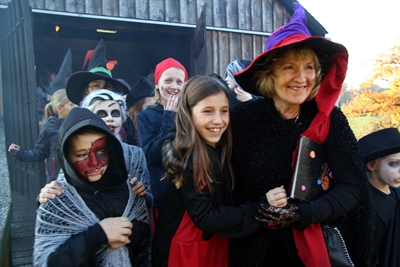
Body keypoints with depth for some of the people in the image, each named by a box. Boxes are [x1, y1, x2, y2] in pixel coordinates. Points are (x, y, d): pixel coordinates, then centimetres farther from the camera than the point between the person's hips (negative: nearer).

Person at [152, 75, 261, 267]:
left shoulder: (219, 150, -2)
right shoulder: (187, 157, -25)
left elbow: (224, 202, 3)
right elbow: (205, 217, -24)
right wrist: (260, 212, -24)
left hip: (216, 246, 7)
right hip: (187, 251, -7)